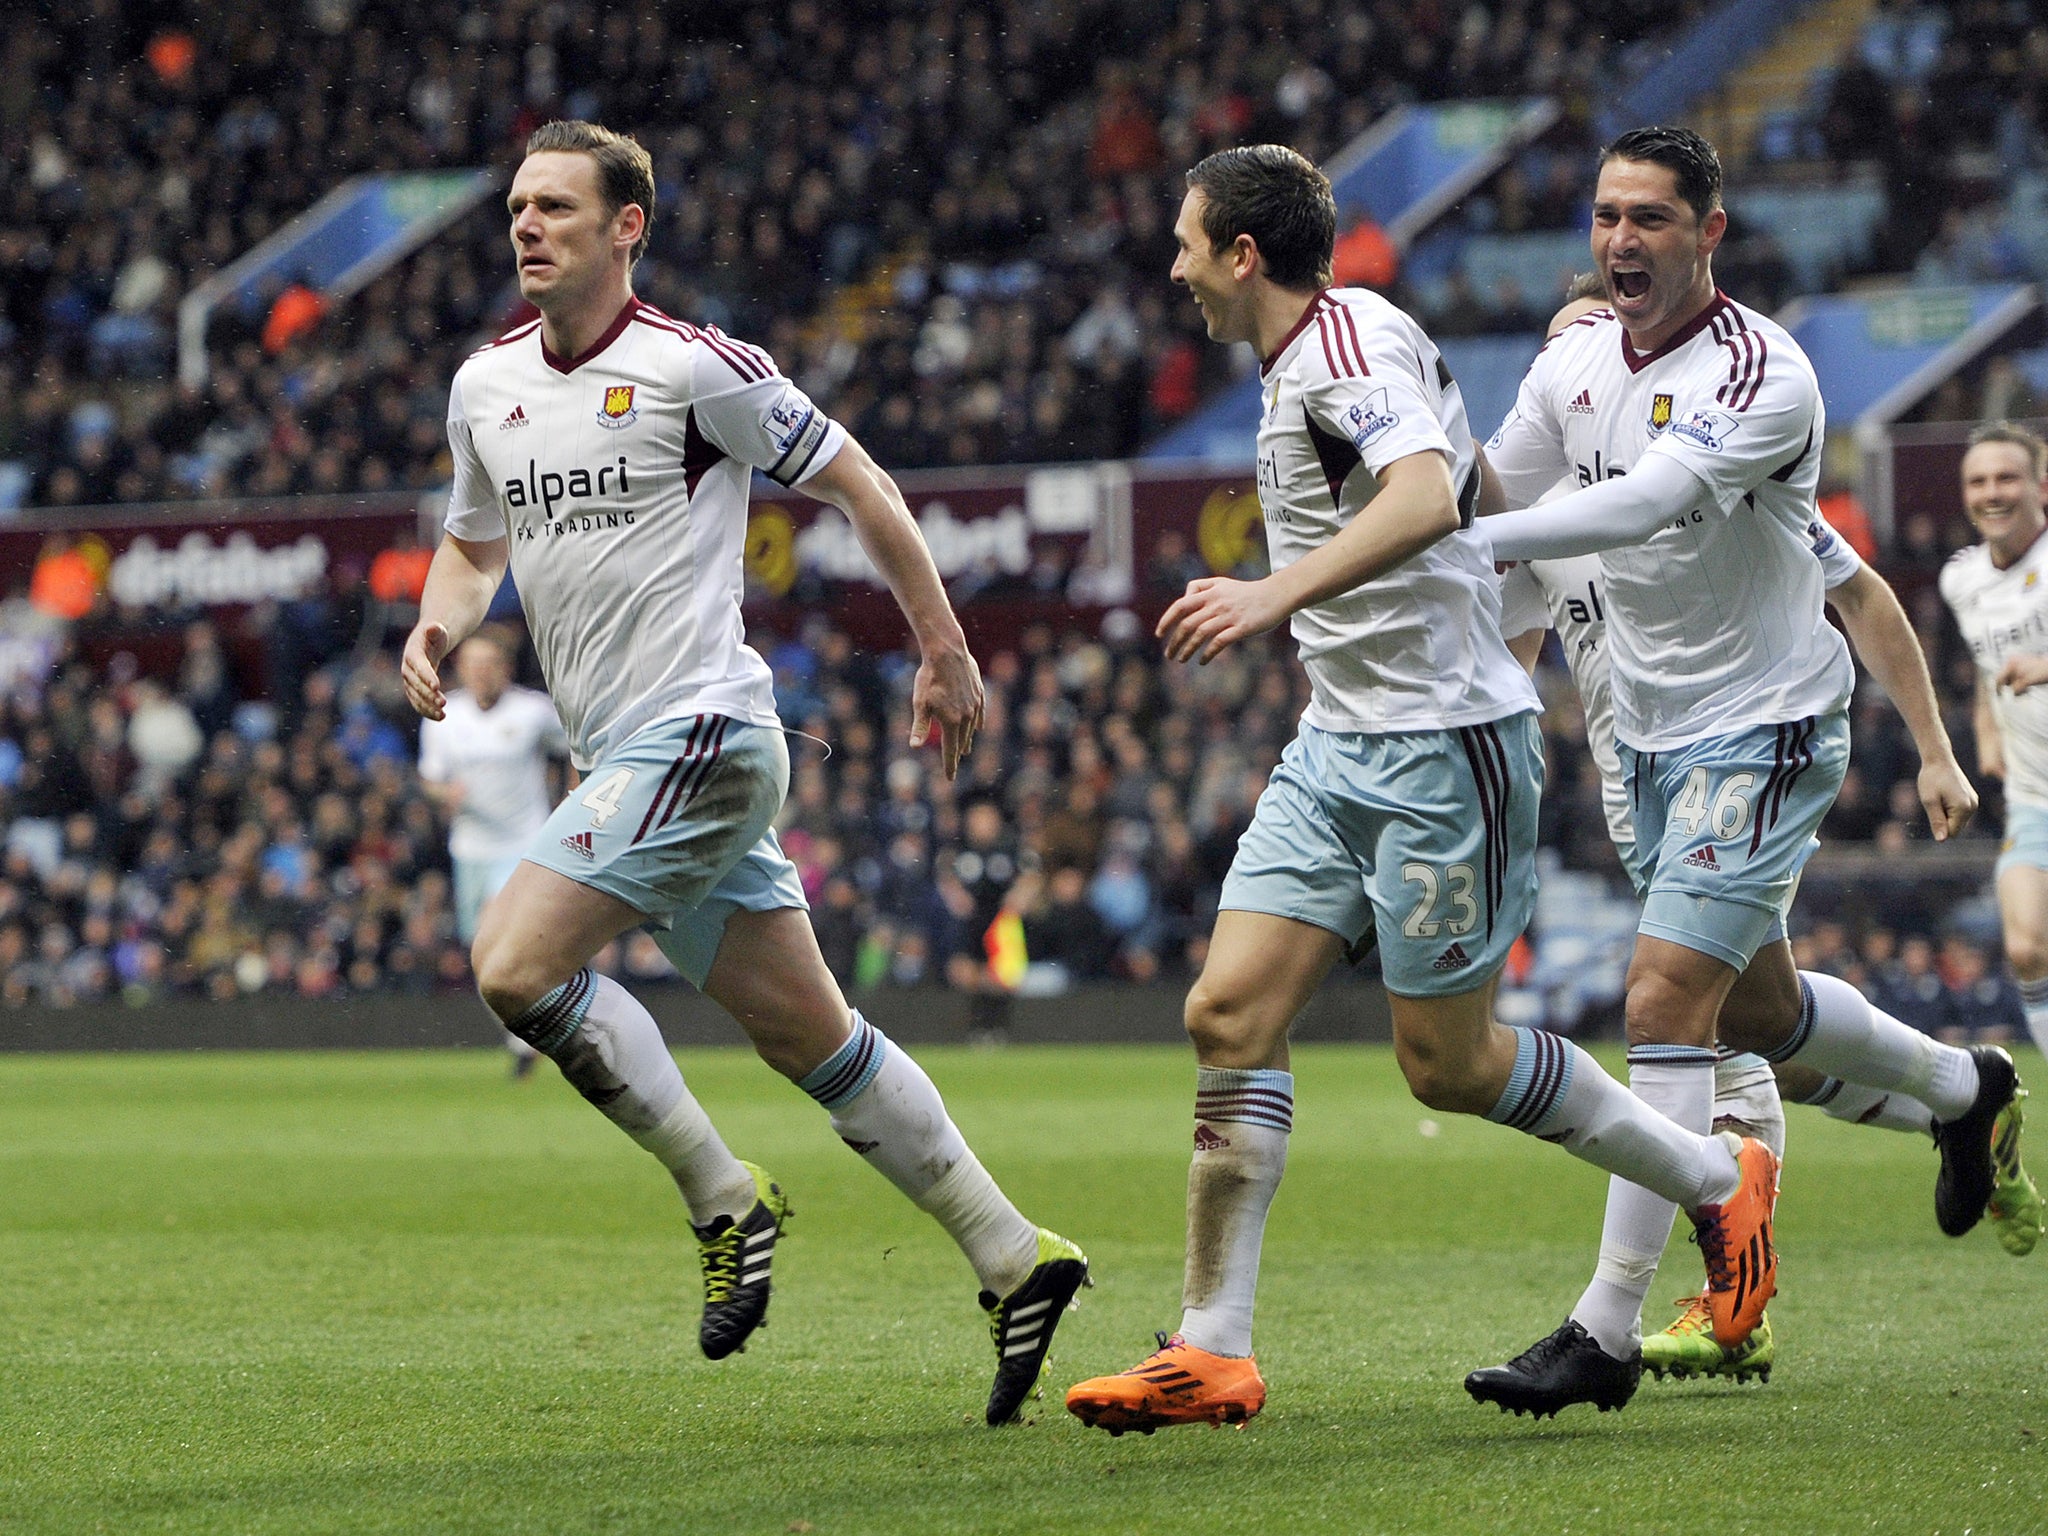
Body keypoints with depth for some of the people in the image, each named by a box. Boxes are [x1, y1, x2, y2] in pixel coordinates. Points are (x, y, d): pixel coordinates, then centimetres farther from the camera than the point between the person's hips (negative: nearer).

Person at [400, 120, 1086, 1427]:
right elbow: (477, 542, 26)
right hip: (622, 752, 7)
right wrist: (438, 628, 4)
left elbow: (858, 485, -3)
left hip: (699, 729, -7)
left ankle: (723, 1198, -5)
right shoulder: (486, 386, 11)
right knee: (811, 1037, 9)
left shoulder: (693, 366, -10)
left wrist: (945, 652, 0)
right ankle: (1015, 1258, 16)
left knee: (516, 965, -18)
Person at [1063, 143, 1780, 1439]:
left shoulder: (1345, 345, -16)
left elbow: (1429, 500, -35)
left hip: (1442, 741, -10)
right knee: (1232, 1013, -3)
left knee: (1449, 1062, -2)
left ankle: (1720, 1181, 19)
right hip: (1343, 744, 10)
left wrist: (1279, 593, -44)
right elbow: (1475, 492, 27)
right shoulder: (1316, 350, 15)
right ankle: (1212, 1355, -4)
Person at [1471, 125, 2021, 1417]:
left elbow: (1642, 503, -35)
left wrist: (1465, 541, -44)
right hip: (1654, 731, 8)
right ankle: (1962, 1083, 48)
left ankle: (1609, 1331, -16)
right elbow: (1486, 494, 11)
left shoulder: (1763, 376, -21)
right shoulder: (1575, 360, 2)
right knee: (1754, 1006, 19)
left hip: (1765, 726, -8)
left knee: (1668, 1000, -17)